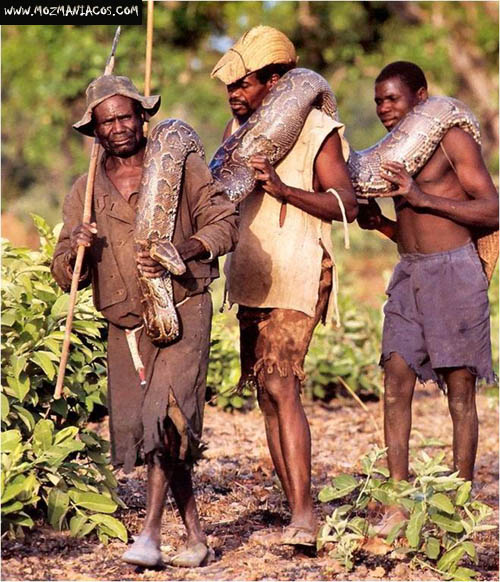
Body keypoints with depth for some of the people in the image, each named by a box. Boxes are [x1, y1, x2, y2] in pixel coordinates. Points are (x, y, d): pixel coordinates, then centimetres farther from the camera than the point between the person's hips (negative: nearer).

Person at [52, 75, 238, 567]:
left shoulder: (180, 167, 2)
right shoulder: (84, 192, 10)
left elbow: (223, 223, -4)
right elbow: (65, 274, 9)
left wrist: (180, 251, -21)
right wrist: (76, 248, -14)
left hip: (182, 310, -4)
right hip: (124, 324, 4)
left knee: (166, 416, -20)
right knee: (136, 429, 4)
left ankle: (151, 534, -20)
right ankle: (195, 539, 15)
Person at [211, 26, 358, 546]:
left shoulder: (317, 131, -7)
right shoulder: (242, 128, 14)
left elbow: (345, 204, -16)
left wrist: (282, 188, -28)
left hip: (298, 275, -8)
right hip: (254, 278, 8)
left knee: (280, 385, -20)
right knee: (267, 393, 6)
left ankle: (305, 519, -24)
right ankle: (297, 520, 10)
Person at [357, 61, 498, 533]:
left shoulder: (452, 140, -4)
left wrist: (421, 197, -17)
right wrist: (378, 223, 4)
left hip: (455, 269, -7)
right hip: (409, 273, 7)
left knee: (460, 387, -3)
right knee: (396, 383, -3)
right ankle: (399, 503, -1)